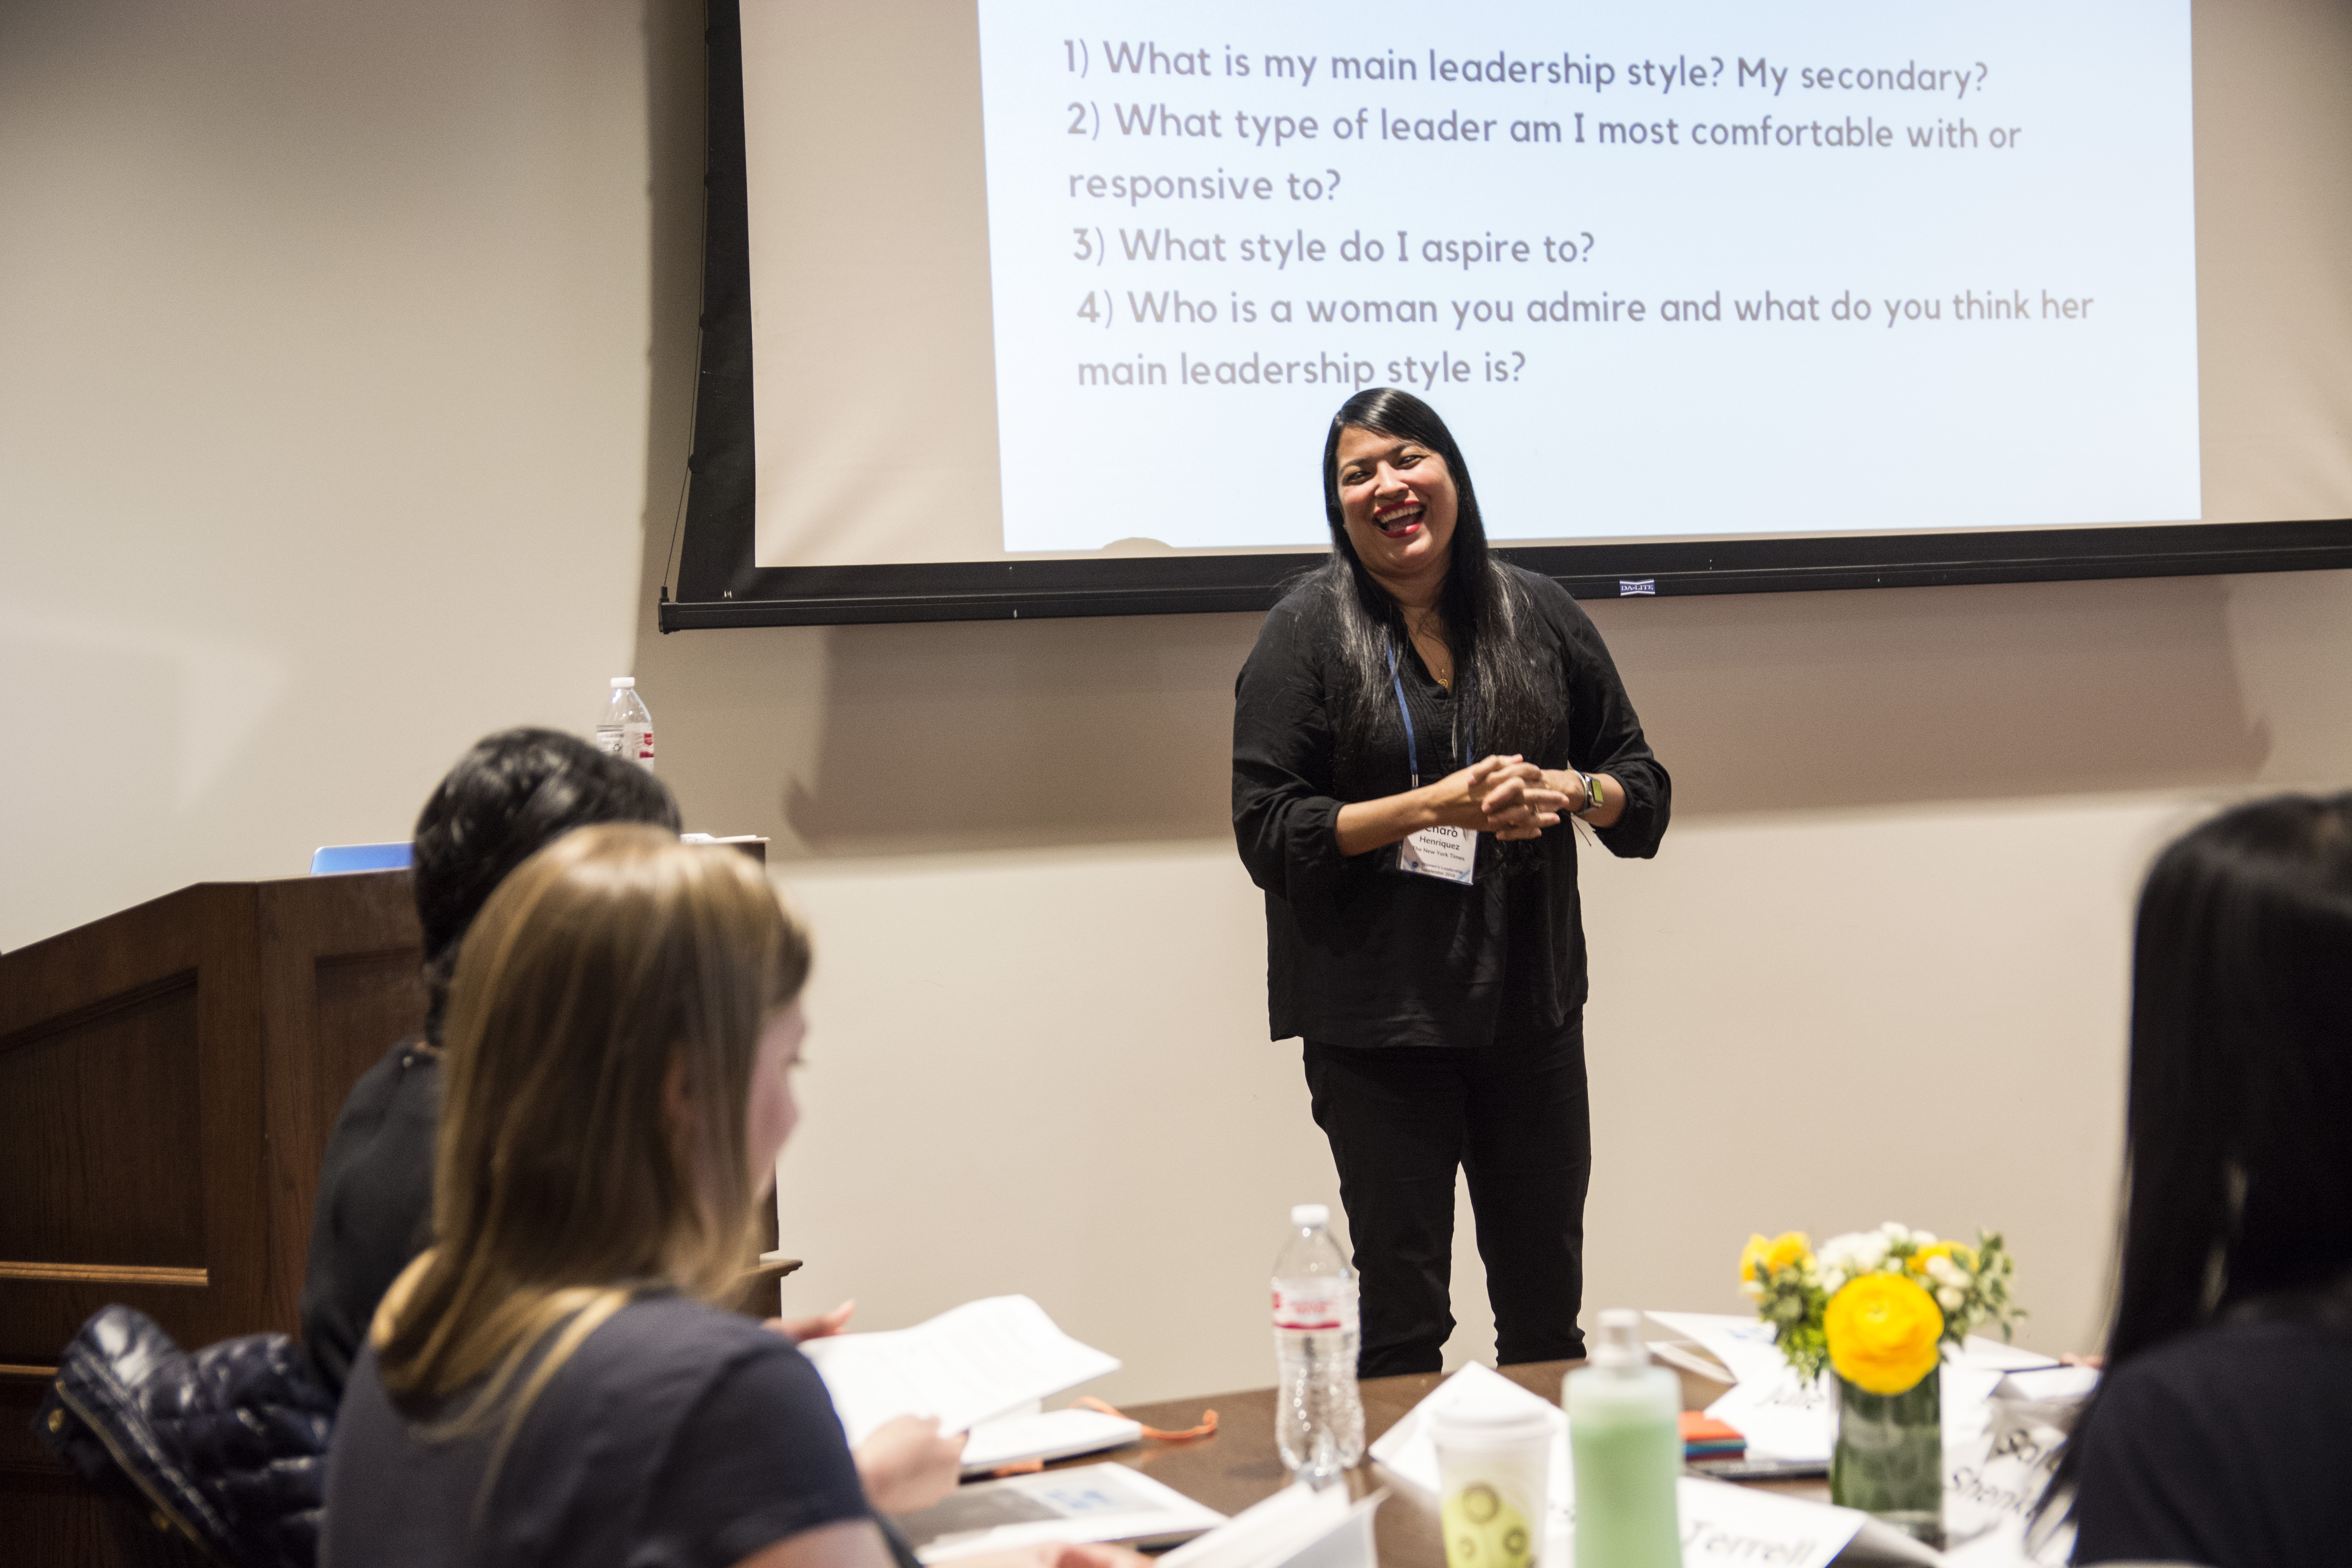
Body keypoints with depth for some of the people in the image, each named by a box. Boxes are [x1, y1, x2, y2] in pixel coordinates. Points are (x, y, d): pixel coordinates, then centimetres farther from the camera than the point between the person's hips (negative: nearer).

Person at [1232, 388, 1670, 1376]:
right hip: (1376, 1024, -3)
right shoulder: (1306, 634, -4)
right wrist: (1434, 805, -18)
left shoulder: (1539, 615, 7)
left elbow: (1641, 782, 12)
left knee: (1546, 1312, 13)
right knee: (1402, 1320, 4)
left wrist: (1572, 792, -11)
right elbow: (1268, 831, -10)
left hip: (1530, 1007, 3)